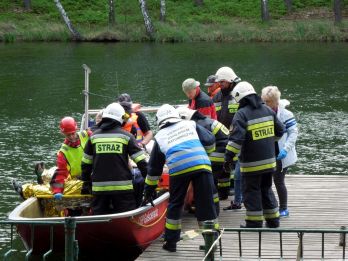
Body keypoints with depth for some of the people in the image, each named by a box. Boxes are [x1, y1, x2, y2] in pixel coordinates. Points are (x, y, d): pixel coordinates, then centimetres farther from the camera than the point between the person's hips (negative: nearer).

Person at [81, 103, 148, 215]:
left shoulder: (94, 136, 8)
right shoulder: (126, 136, 0)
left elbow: (86, 163, 13)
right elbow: (140, 161, -3)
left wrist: (86, 183, 22)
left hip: (99, 187, 3)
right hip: (122, 187, -3)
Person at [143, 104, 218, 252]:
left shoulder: (160, 136, 24)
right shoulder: (190, 124, 24)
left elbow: (154, 169, 28)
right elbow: (210, 142, 14)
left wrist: (148, 192, 36)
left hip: (178, 169, 0)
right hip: (202, 166, 0)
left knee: (175, 205, 17)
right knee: (206, 204, 6)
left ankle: (171, 242, 21)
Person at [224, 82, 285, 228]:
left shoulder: (242, 114, -14)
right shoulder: (267, 110, 6)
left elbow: (236, 138, -22)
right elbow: (280, 131, 14)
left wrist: (229, 157, -18)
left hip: (252, 163, -6)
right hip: (269, 160, 6)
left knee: (251, 191, 4)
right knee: (266, 189, 19)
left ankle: (255, 223, 6)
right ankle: (273, 220, 23)